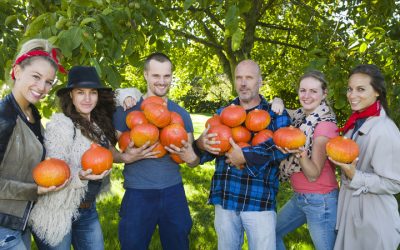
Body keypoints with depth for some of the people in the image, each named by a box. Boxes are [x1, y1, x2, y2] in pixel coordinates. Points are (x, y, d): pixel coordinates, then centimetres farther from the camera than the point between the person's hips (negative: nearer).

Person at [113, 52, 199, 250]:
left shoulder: (181, 113, 5)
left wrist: (189, 156, -17)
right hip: (138, 194, -2)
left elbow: (194, 162, 6)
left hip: (173, 192, 2)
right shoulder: (128, 109, -3)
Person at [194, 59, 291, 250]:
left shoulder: (276, 114, 1)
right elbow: (208, 147, 8)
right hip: (224, 198, 3)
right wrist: (201, 144, -16)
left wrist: (245, 156, -22)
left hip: (260, 200, -3)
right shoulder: (222, 113, 11)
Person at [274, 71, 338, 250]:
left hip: (320, 201, -8)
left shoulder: (325, 125, -19)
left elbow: (313, 174, -21)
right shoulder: (300, 115, 1)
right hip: (298, 197, 8)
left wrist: (300, 153, -39)